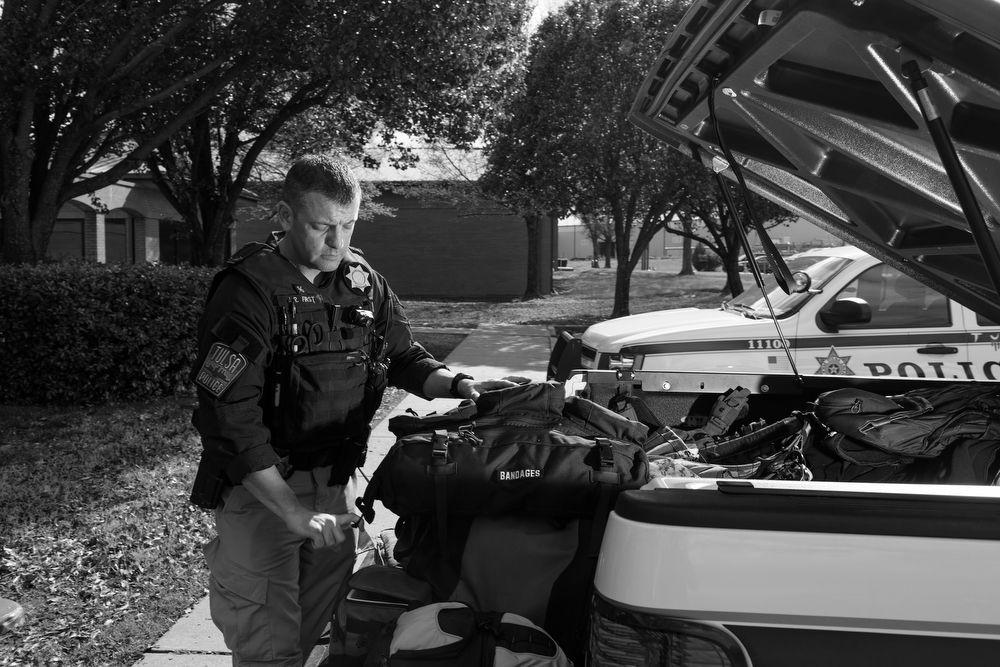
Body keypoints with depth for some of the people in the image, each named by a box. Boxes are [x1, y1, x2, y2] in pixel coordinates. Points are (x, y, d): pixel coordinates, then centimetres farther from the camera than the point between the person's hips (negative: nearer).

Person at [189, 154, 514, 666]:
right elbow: (230, 420, -22)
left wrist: (456, 384, -9)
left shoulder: (363, 283, 2)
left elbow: (404, 358, 13)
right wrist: (293, 512, -26)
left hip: (335, 484, 6)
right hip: (260, 488, -5)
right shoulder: (248, 291, -18)